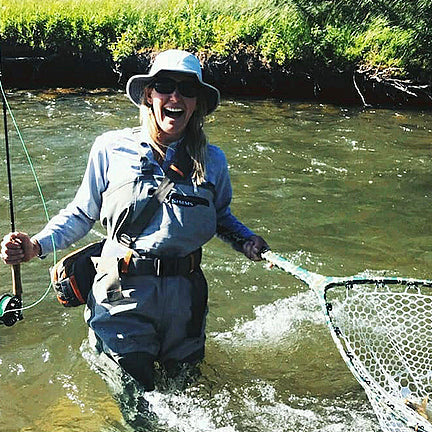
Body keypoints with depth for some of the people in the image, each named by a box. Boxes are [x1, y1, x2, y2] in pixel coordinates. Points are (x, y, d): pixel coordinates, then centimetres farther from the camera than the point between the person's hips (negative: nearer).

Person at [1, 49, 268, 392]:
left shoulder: (212, 160, 5)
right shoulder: (110, 148, -2)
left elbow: (221, 216, 19)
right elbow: (81, 214, 4)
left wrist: (247, 241, 0)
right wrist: (36, 245, -10)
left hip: (184, 295, 3)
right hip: (123, 295, -3)